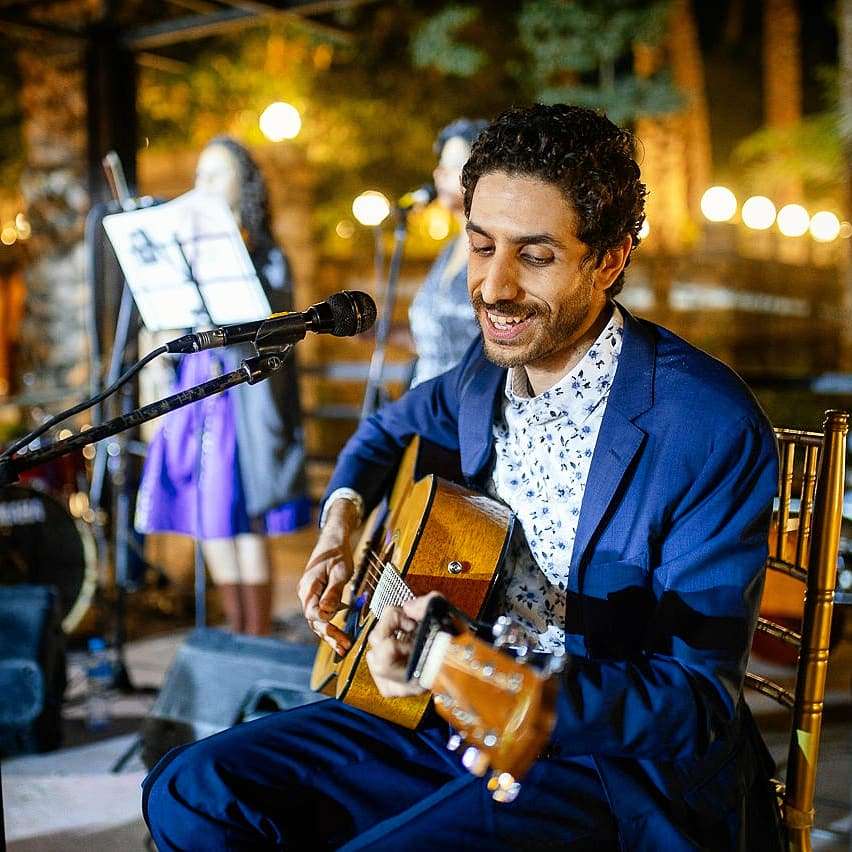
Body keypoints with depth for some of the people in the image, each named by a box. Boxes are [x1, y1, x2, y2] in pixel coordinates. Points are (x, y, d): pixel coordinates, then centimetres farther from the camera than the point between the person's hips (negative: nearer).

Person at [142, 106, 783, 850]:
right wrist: (342, 518, 4)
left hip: (615, 757, -6)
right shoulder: (490, 368, 2)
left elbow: (701, 703, -22)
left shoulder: (710, 427, -20)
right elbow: (394, 427, 26)